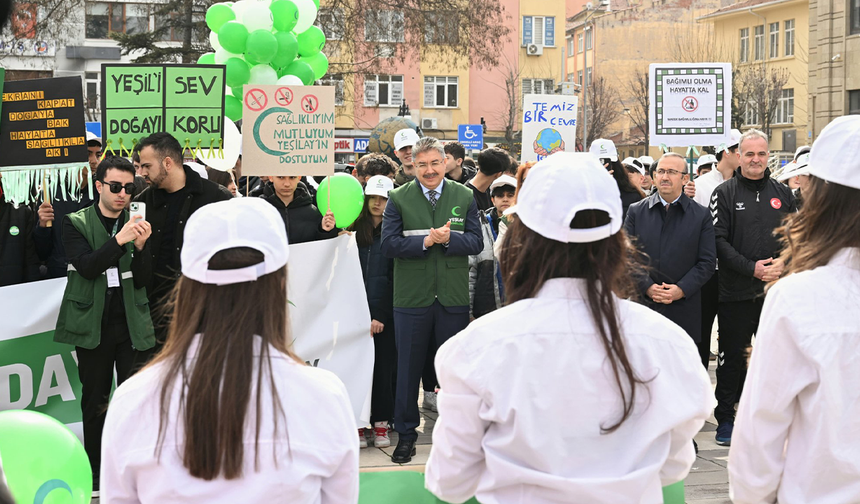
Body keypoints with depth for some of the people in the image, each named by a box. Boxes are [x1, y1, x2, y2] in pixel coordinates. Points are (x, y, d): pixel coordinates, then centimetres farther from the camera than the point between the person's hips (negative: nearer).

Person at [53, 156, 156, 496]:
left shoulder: (137, 224, 5)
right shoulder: (76, 223, 0)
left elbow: (142, 280, 2)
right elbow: (86, 266, -14)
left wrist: (140, 246, -17)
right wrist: (119, 240, -27)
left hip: (132, 324, 1)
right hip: (93, 324, -1)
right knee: (94, 400, 8)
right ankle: (95, 470, 19)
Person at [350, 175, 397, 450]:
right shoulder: (355, 231, 8)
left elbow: (395, 279, -2)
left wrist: (381, 315, -8)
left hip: (385, 314, -2)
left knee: (383, 367, 2)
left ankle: (381, 425, 11)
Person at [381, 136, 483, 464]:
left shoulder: (464, 197, 5)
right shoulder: (399, 198, 0)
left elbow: (476, 242, 0)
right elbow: (388, 243, -9)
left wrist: (449, 238, -18)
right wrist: (425, 242, -20)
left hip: (454, 297, 1)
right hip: (412, 297, -1)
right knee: (409, 367, 6)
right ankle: (406, 432, 18)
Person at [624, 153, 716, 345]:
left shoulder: (701, 215, 6)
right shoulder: (636, 211, 8)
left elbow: (707, 261, 2)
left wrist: (682, 289, -11)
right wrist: (647, 287, -10)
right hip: (643, 305, 1)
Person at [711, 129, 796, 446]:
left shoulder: (782, 194, 9)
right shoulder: (726, 193, -2)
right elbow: (718, 241, -9)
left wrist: (784, 262, -9)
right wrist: (752, 268, -17)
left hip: (776, 291, 3)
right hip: (736, 292, -3)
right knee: (732, 357, 4)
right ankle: (725, 418, 15)